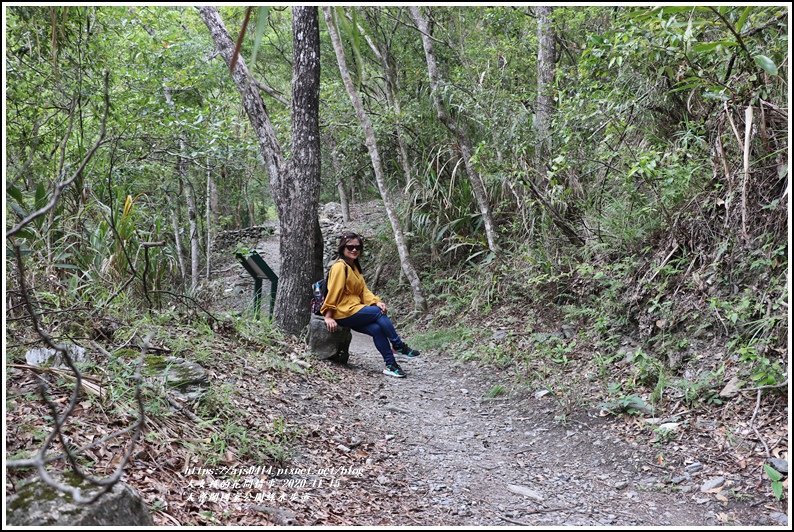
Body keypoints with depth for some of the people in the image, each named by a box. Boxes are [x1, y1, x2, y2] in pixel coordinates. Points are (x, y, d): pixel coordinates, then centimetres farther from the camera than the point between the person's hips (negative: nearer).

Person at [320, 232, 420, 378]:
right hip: (343, 312, -8)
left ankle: (391, 365, -13)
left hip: (353, 312, 8)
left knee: (377, 329, -14)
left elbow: (364, 290, 9)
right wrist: (328, 316, -15)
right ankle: (400, 347, -6)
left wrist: (376, 302, -8)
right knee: (379, 313, -18)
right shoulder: (339, 267, -13)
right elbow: (333, 292, -15)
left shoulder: (354, 267, 17)